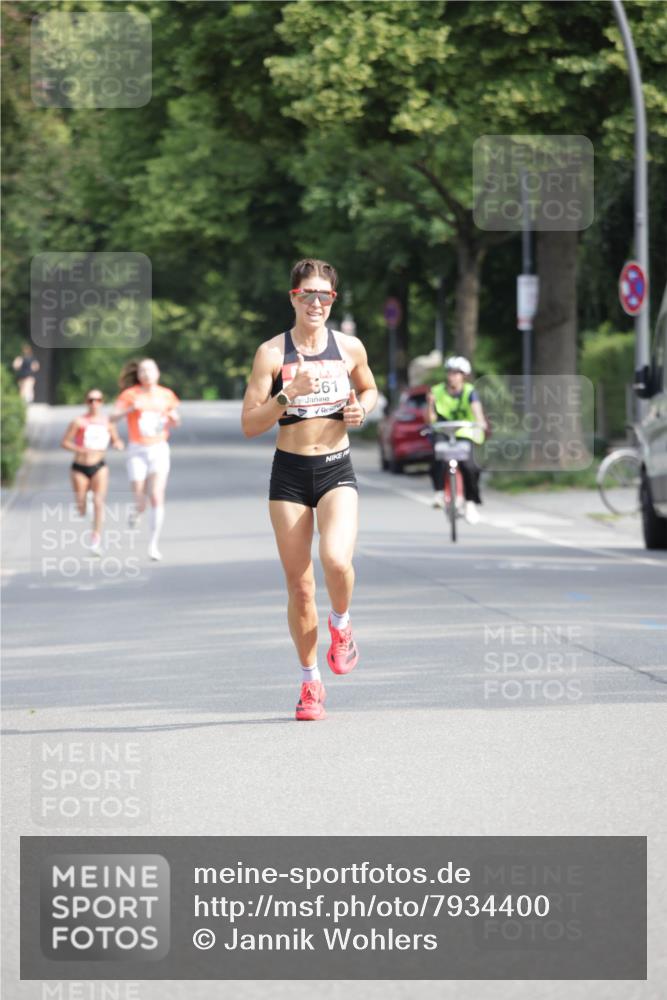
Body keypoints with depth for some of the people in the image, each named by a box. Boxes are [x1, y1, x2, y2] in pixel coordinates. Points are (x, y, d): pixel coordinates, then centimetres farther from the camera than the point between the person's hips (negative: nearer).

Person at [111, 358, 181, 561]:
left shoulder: (166, 395, 4)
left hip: (159, 449, 1)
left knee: (157, 497, -13)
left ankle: (154, 543, -9)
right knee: (141, 501, -1)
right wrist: (131, 409, -33)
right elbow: (113, 417, -15)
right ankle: (137, 511, 38)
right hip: (137, 451, -1)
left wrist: (174, 417, -8)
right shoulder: (131, 394, -4)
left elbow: (175, 422, 16)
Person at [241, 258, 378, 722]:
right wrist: (289, 394, -21)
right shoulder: (272, 352, -4)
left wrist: (362, 410, 0)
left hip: (337, 470, 0)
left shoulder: (350, 348, 2)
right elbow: (249, 425, -7)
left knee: (336, 560, -25)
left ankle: (341, 623, 8)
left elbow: (370, 390, 23)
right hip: (290, 474, 0)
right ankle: (311, 682, 19)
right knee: (299, 585, 3)